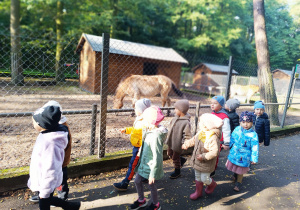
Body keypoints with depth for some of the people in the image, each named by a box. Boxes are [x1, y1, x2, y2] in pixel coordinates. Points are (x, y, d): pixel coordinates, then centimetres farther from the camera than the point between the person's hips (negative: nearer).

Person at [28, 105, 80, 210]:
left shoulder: (49, 142, -34)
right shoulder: (46, 135, -4)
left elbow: (50, 171, -29)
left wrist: (44, 191, -19)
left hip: (46, 182, -8)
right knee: (47, 200, 27)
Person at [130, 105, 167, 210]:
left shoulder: (156, 136, -31)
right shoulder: (149, 130, -3)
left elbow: (157, 157, -27)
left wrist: (153, 174, -23)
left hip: (151, 165, -8)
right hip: (144, 162, 8)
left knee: (151, 185, 12)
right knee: (137, 181, 19)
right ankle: (141, 200, 44)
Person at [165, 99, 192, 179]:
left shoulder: (186, 122, -25)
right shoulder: (175, 119, -3)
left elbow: (188, 136, -21)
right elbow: (170, 128, 10)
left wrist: (183, 144, -21)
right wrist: (168, 138, 13)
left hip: (177, 144, -8)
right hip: (171, 142, 8)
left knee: (175, 157, 10)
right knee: (170, 154, 24)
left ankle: (177, 171, 35)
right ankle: (182, 160, 48)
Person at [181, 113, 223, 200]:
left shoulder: (213, 138, -30)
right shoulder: (201, 133, -4)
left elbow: (215, 152, -33)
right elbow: (194, 140, 14)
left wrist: (204, 156, -31)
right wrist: (186, 144, 16)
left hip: (206, 163, -8)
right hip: (197, 161, 8)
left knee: (204, 179, 9)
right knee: (197, 177, 21)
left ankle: (212, 184, 43)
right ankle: (198, 192, 41)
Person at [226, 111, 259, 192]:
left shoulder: (253, 135, -20)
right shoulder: (237, 130, -8)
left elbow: (254, 148, -15)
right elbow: (232, 139, 9)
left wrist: (254, 159, -15)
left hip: (243, 157, -4)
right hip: (234, 154, 4)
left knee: (240, 171, 13)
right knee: (234, 167, 24)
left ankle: (238, 183, 34)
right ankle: (235, 175, 55)